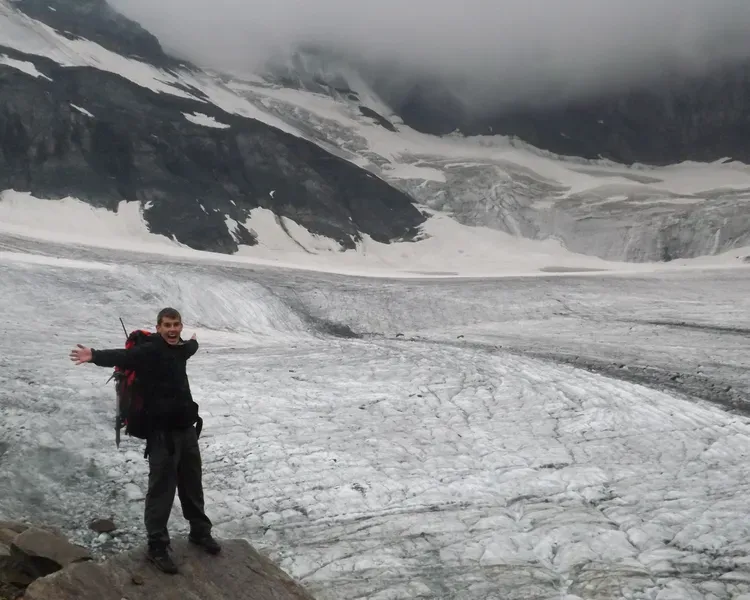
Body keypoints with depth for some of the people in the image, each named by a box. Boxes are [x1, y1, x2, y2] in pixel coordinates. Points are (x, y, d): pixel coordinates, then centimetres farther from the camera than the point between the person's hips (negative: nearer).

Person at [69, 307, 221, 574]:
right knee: (161, 489, -1)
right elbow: (122, 356, -33)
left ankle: (200, 531, 36)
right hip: (162, 432, -7)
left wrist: (193, 342, 59)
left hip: (187, 428, 7)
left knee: (192, 484, 19)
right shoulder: (148, 351, -13)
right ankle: (157, 545, 12)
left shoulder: (180, 349, 9)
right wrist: (95, 356, -53)